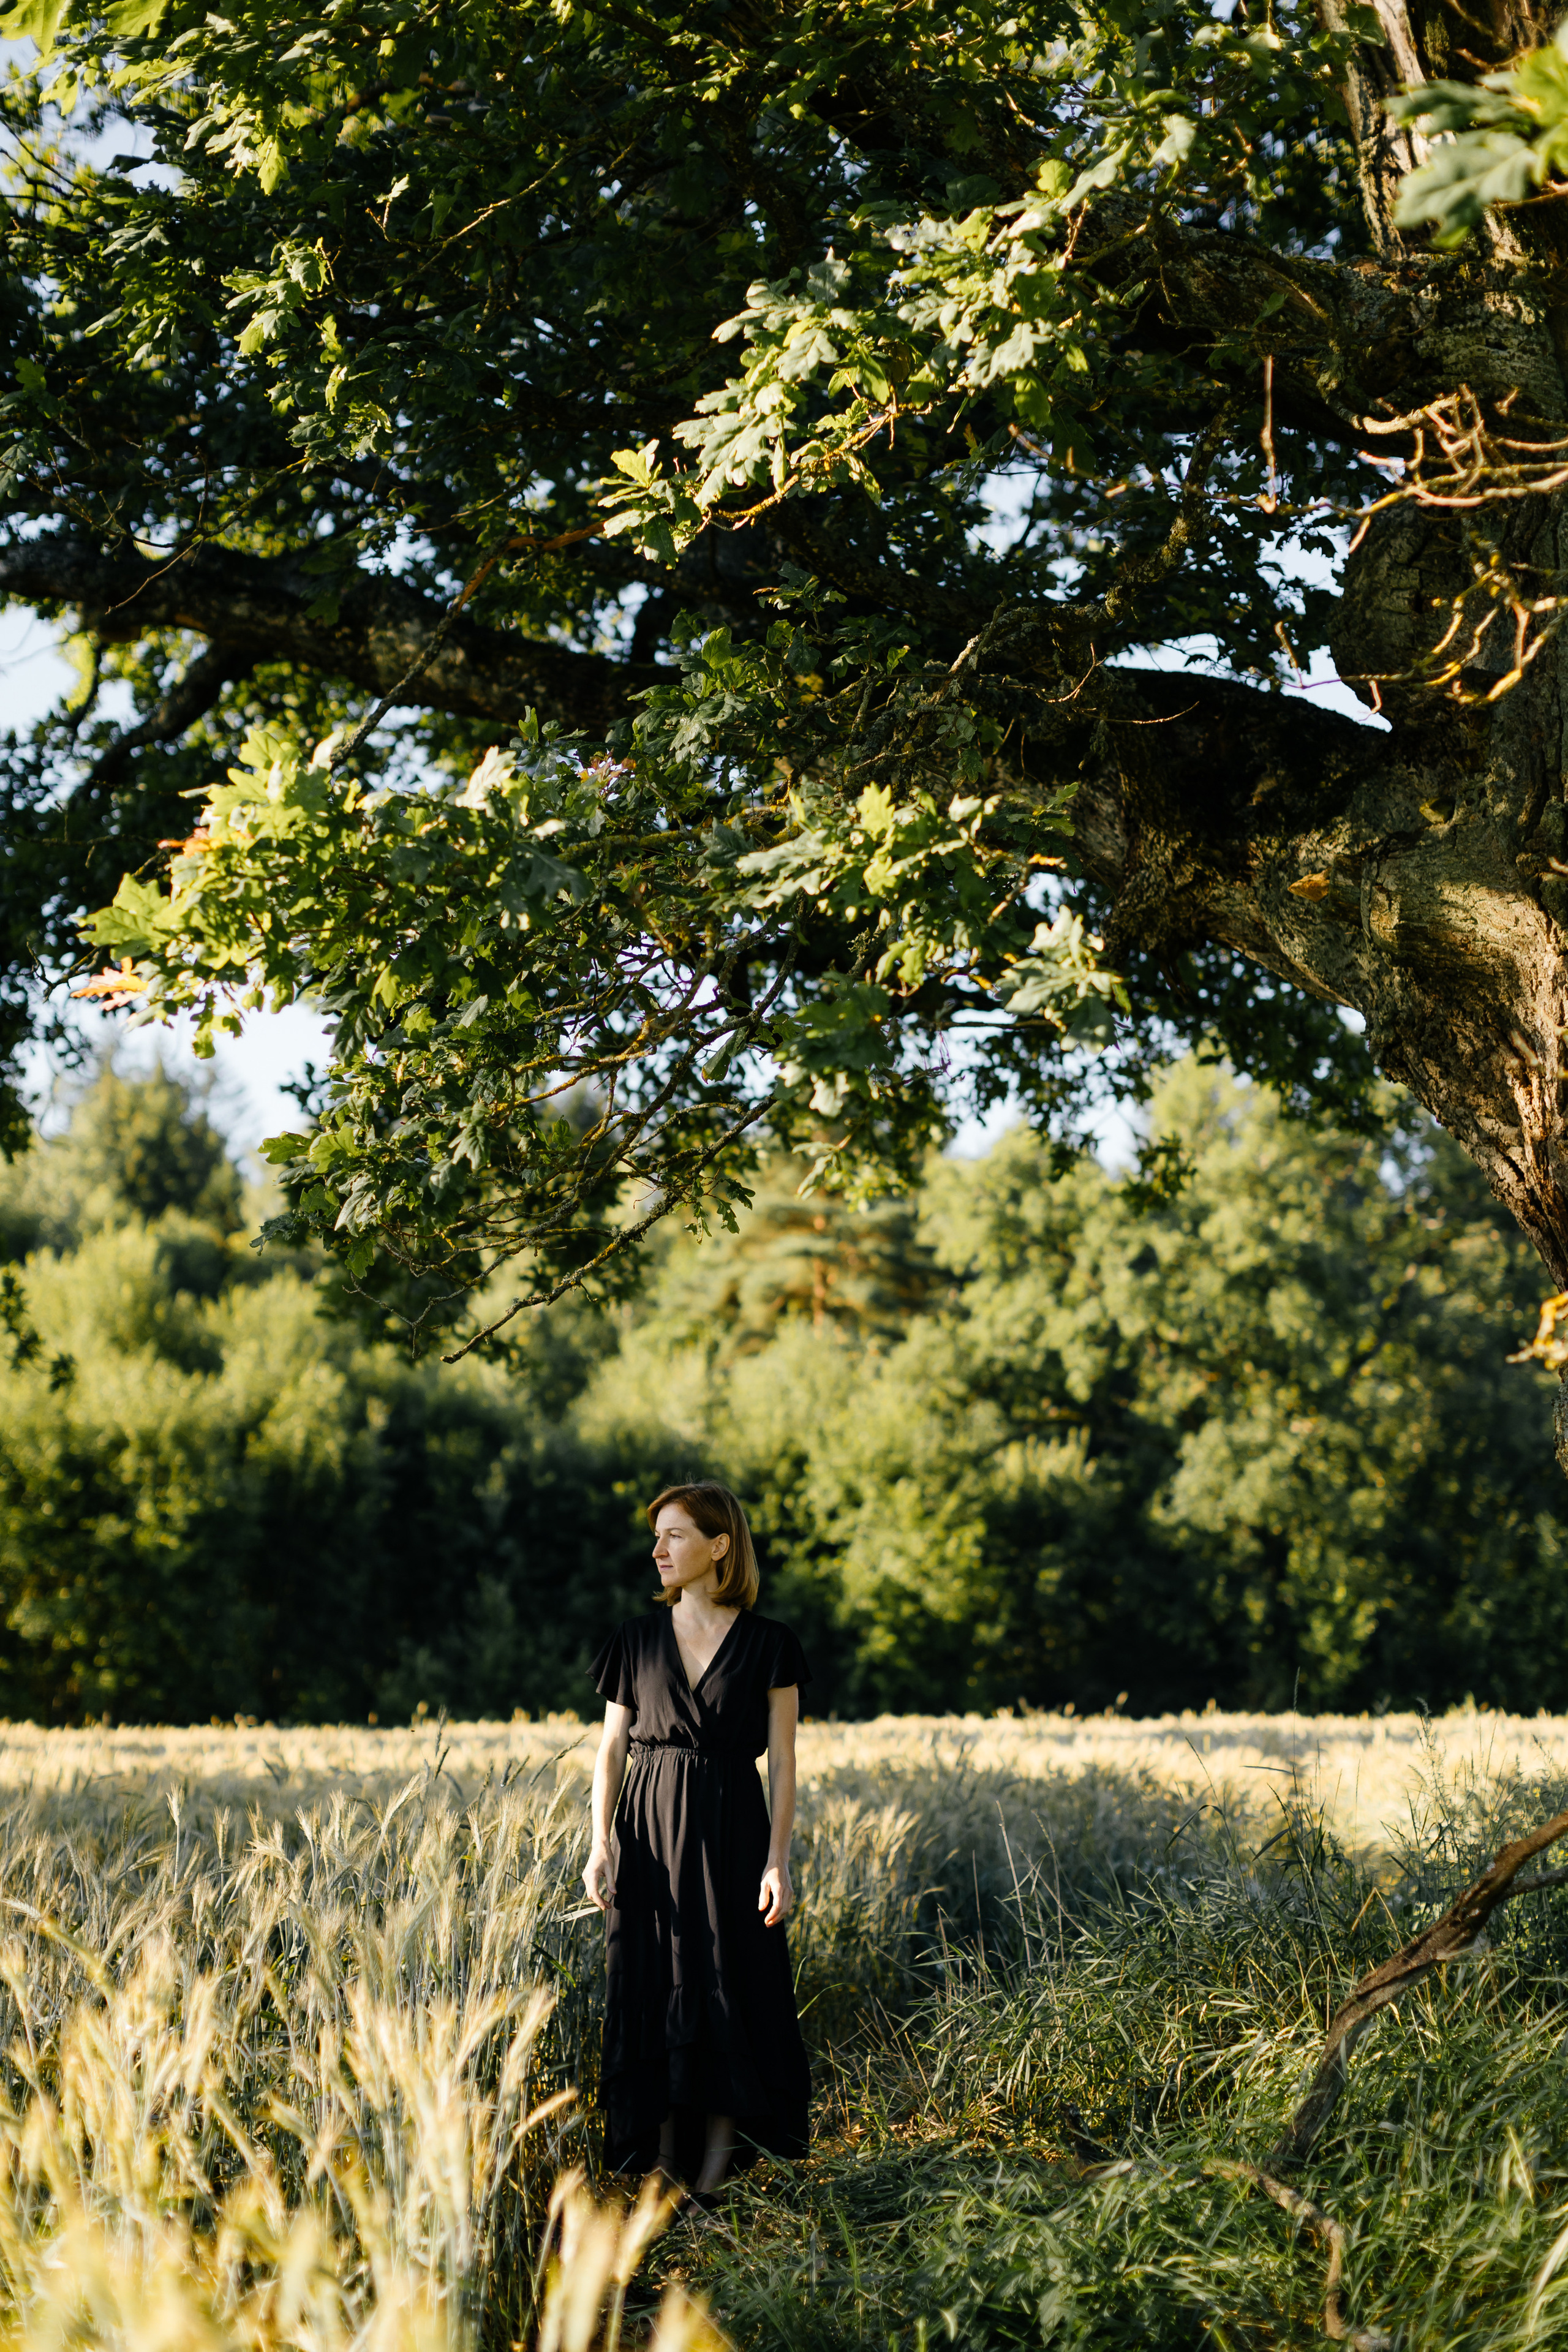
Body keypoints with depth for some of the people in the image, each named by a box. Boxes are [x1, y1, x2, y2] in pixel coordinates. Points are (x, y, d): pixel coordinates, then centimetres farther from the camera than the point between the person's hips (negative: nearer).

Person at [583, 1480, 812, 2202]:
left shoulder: (767, 1645, 0)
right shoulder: (636, 1641, 6)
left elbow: (782, 1761, -1)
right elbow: (611, 1749, 5)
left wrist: (778, 1858, -9)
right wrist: (600, 1845, -5)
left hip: (728, 1831, -2)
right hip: (648, 1829, 2)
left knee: (727, 1990, -2)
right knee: (651, 1993, 1)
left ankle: (716, 2169, 5)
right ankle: (663, 2164, 8)